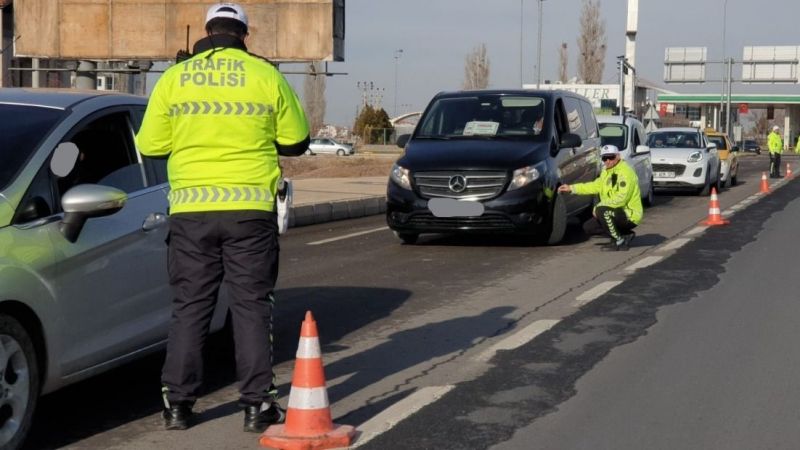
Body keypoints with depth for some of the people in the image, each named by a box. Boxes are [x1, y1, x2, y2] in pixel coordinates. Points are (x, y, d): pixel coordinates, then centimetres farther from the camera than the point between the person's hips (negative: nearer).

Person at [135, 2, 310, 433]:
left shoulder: (173, 79, 2)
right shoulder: (266, 76, -1)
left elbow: (150, 145, 4)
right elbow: (295, 141, 5)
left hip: (191, 210, 1)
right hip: (250, 208, -1)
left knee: (189, 307, 10)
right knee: (251, 306, 6)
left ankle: (177, 403, 13)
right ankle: (257, 404, 6)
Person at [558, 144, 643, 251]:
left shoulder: (625, 172, -21)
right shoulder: (607, 171, 10)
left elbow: (621, 199, -28)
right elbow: (596, 186, 19)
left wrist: (598, 207, -20)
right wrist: (571, 188, 13)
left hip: (630, 215, -10)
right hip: (618, 213, 10)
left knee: (602, 211, -32)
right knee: (588, 227, 6)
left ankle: (619, 241, -15)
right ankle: (626, 234, 11)